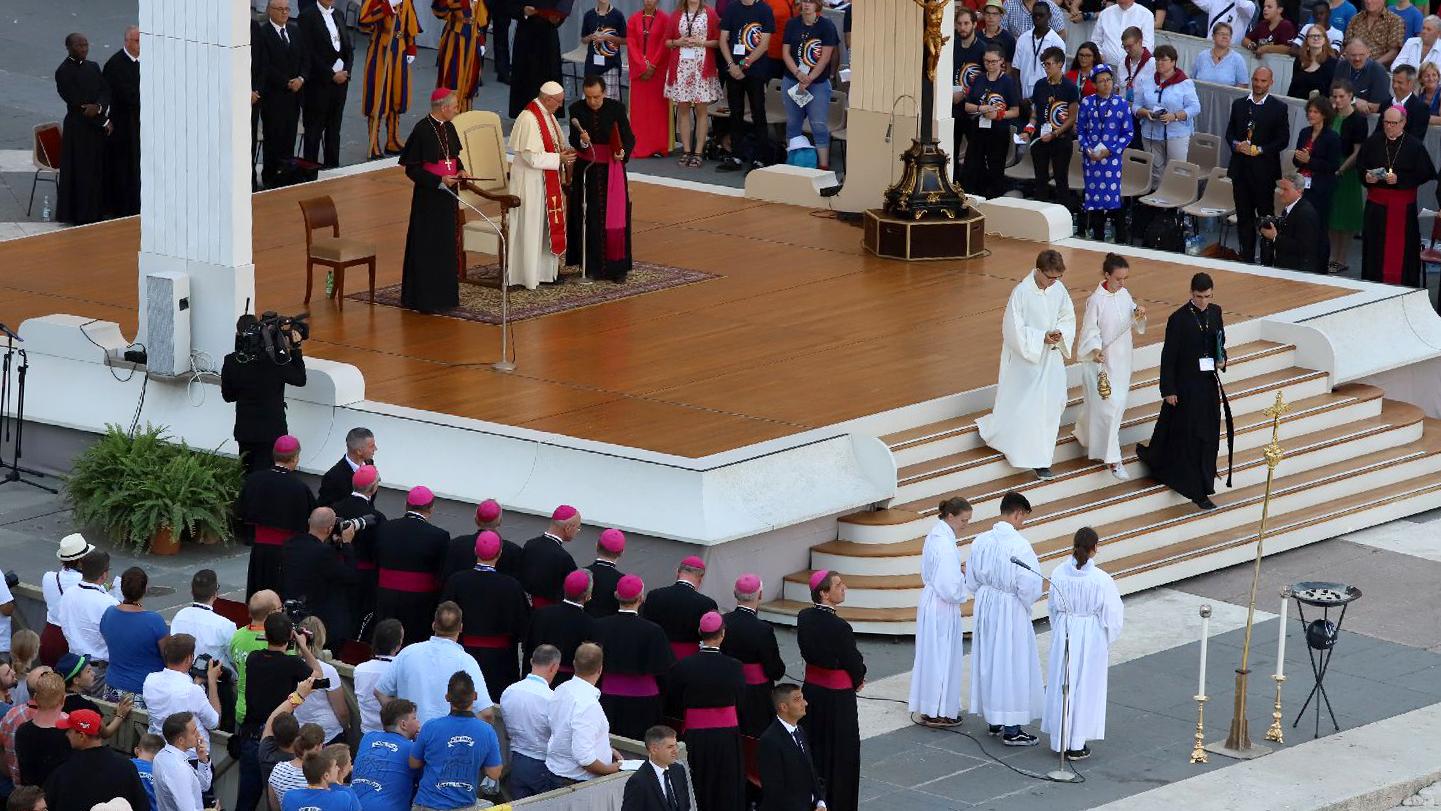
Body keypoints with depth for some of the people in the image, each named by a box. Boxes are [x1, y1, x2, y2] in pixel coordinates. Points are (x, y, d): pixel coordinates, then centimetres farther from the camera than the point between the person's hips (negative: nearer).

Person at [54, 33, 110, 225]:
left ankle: (96, 213, 17)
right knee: (80, 172, -1)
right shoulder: (63, 72, -11)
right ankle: (80, 215, 6)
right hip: (78, 128, -6)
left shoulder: (93, 67, 11)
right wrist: (104, 122, -11)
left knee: (97, 171, 9)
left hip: (97, 129, 6)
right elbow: (76, 102, -14)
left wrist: (99, 107, -21)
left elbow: (106, 91, 3)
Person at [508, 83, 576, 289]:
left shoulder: (547, 114, 7)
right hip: (531, 181, -9)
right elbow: (532, 157, -25)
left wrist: (562, 150, -1)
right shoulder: (529, 119, -23)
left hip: (547, 181, 9)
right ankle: (530, 274, 6)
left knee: (546, 224, 14)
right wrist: (559, 158, -19)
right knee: (532, 226, -1)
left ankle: (546, 270, 22)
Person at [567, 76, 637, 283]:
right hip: (586, 171, 1)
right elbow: (574, 142, -8)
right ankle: (591, 266, 14)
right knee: (589, 219, 4)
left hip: (611, 170, -1)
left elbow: (629, 138, -6)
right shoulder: (577, 109, -5)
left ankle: (616, 267, 5)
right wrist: (582, 141, -31)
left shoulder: (617, 108, -8)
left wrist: (623, 152, -27)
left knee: (614, 219, -2)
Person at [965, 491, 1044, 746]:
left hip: (985, 608, 7)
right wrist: (1029, 600, 0)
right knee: (1013, 665, 3)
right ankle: (1011, 729, 6)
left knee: (989, 661, 18)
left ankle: (993, 721, 30)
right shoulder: (1019, 545, -22)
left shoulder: (981, 541, -3)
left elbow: (972, 581, 5)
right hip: (1011, 611, -7)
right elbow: (1030, 586, -21)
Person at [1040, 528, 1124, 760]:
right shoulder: (1100, 579, -18)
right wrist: (1108, 641, 7)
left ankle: (1060, 740, 22)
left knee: (1062, 685, 15)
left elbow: (1053, 607, 4)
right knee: (1085, 687, 8)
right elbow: (1112, 613, -10)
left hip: (1063, 633, 3)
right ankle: (1076, 745, 11)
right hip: (1091, 636, -3)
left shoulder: (1059, 574, -9)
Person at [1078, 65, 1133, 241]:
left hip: (1111, 157, -2)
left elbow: (1128, 132, 1)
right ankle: (1097, 238, 16)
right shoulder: (1087, 103, 4)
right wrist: (1087, 149, -7)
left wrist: (1110, 150, -9)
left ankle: (1121, 239, -1)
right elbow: (1080, 129, 9)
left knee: (1113, 197, -7)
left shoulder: (1121, 104, -1)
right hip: (1091, 157, 2)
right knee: (1093, 196, 6)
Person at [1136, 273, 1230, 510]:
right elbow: (1168, 356, -12)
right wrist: (1168, 390, -12)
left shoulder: (1215, 313, 2)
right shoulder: (1178, 319, -16)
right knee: (1192, 436, 1)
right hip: (1186, 386, -6)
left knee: (1208, 435, 13)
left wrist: (1222, 360, -5)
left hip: (1209, 384, 6)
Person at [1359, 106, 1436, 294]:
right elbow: (1360, 167, 10)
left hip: (1403, 206, -2)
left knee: (1400, 250, -2)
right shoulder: (1373, 142, 5)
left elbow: (1423, 174, -6)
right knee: (1376, 249, 3)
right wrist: (1366, 176, -12)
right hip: (1377, 203, 2)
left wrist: (1399, 179, -18)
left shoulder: (1415, 146, -4)